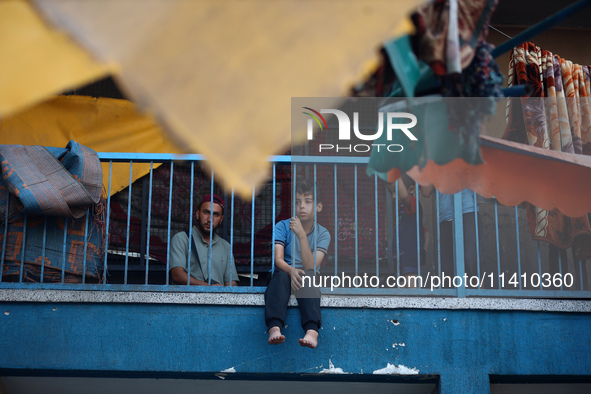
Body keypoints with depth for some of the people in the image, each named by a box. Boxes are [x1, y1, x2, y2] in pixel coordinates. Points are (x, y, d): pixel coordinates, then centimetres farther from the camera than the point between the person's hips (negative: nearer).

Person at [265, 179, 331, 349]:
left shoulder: (322, 234, 0)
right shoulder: (282, 227, 1)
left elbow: (311, 267, -15)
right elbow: (278, 259, -12)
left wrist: (301, 235, -25)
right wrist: (291, 270, -35)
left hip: (308, 283, 0)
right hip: (284, 279, 0)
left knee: (309, 275, -34)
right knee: (280, 275, -34)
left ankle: (312, 331, -53)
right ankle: (274, 328, -55)